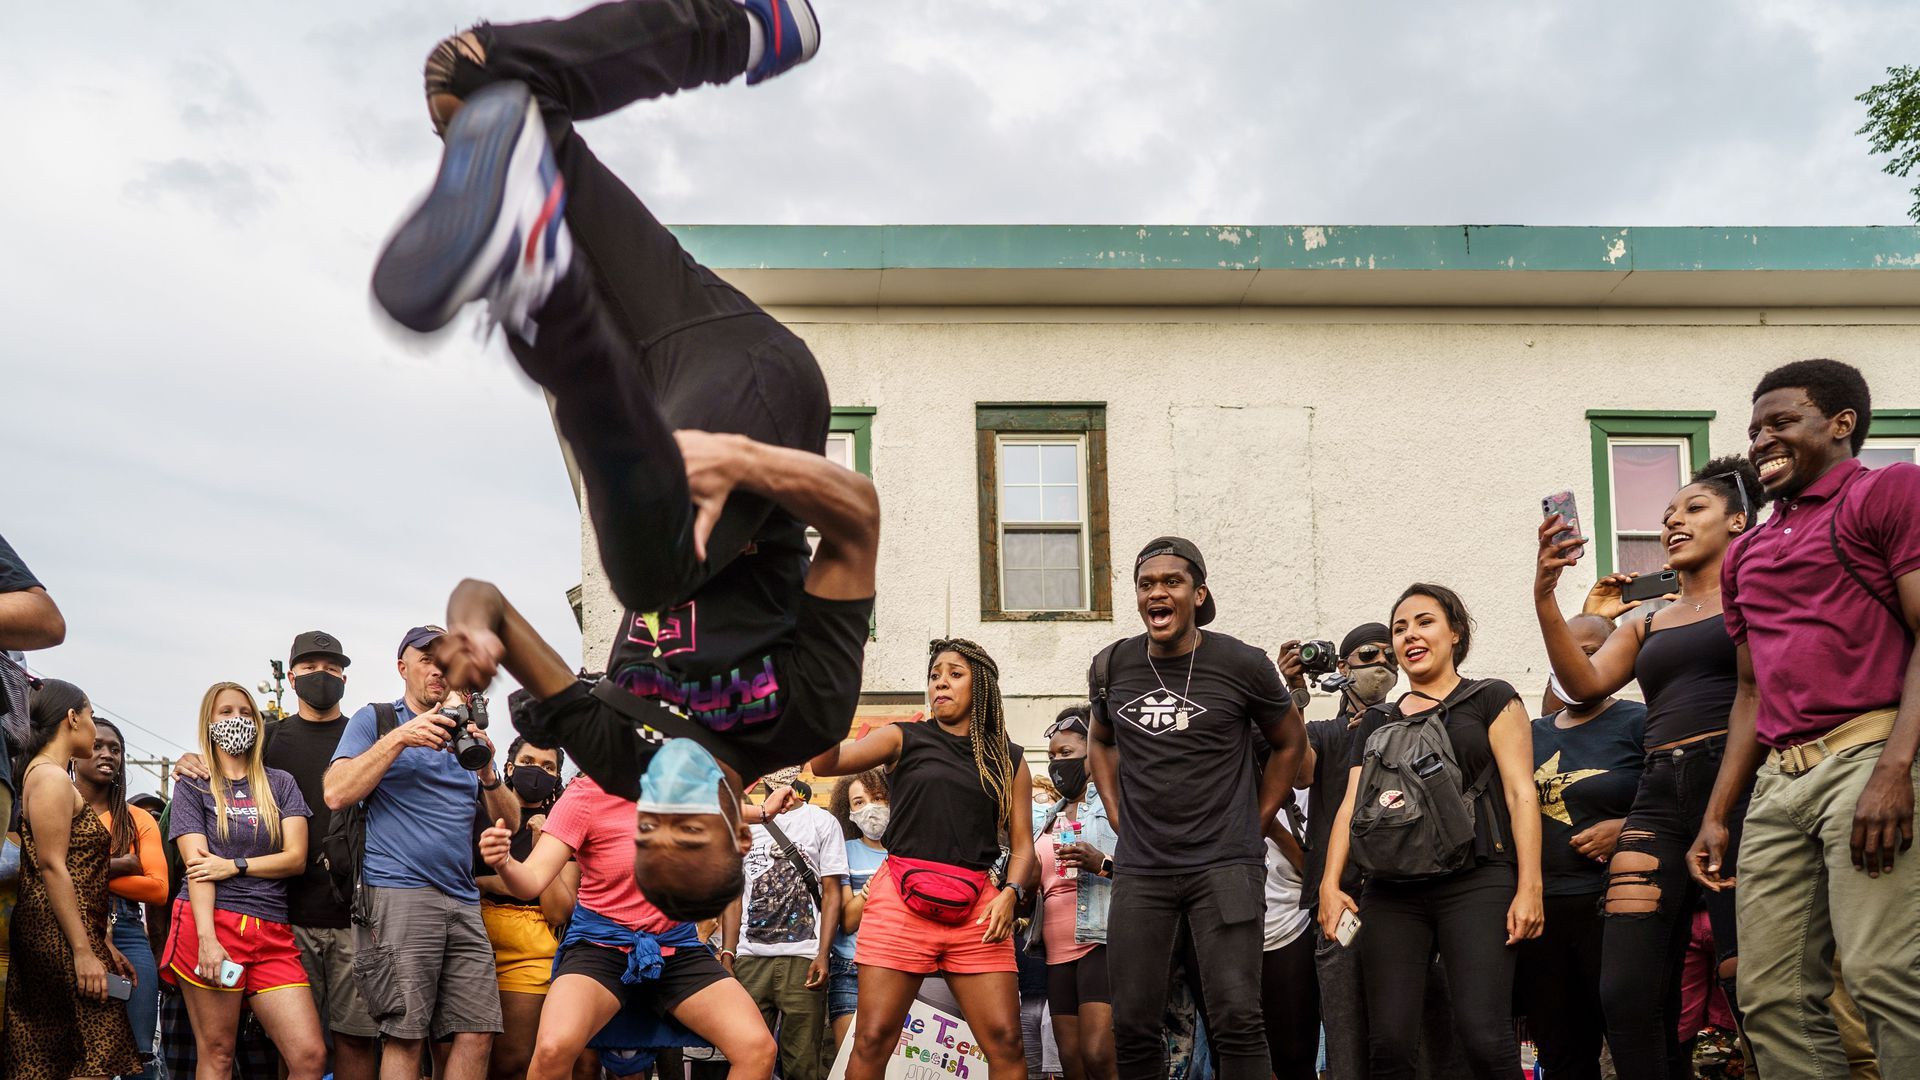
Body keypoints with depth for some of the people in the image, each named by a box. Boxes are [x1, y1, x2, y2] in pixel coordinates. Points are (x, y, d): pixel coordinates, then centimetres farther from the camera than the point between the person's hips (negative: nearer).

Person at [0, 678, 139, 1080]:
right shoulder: (51, 778, -8)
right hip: (61, 937, -10)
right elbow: (51, 867, -17)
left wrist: (102, 944, 18)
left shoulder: (48, 776, 21)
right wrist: (84, 952, -20)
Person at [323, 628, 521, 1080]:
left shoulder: (465, 733, 23)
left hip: (463, 902, 5)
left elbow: (510, 820, 18)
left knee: (477, 1034, -4)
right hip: (397, 892, -5)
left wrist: (487, 773, -2)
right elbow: (336, 793, -5)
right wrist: (398, 738, -9)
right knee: (405, 1037, -10)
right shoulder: (375, 720, 10)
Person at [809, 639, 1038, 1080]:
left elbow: (1022, 843, 12)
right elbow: (825, 763, -2)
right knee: (872, 1040, -7)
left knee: (1006, 1042, -6)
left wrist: (1011, 894, -7)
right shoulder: (903, 740, 11)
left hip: (976, 910, 2)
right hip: (902, 902, -1)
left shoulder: (1009, 761, 16)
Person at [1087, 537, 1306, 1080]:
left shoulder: (1242, 665, -4)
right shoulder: (1111, 667, 5)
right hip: (1139, 868, 3)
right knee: (1133, 1025, 2)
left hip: (1224, 865, -3)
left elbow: (1290, 743, 11)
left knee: (1236, 1018, -11)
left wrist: (1254, 823, 6)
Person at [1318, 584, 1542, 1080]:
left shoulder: (1491, 700, 11)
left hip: (1475, 884, -4)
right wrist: (1330, 882, -2)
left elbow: (1521, 793, 2)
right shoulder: (1377, 722, 23)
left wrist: (1529, 887, -9)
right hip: (1392, 891, 4)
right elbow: (1352, 803, 14)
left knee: (1483, 1037, -19)